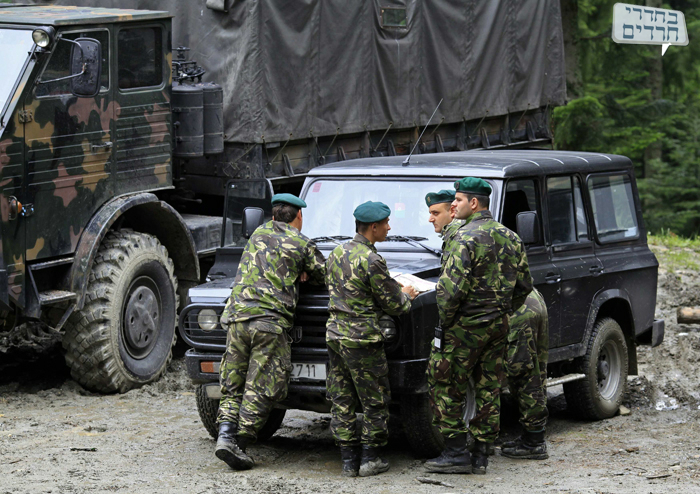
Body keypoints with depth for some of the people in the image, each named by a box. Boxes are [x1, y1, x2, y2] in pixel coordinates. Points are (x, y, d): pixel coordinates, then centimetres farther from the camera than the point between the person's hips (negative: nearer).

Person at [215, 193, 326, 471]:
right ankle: (240, 442, -7)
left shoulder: (259, 233, 17)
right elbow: (325, 276, 14)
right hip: (270, 320, -4)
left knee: (233, 383, 12)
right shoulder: (302, 244, 4)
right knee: (261, 388, -1)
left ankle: (226, 433, -6)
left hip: (237, 315, 5)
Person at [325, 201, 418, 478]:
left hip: (334, 333, 7)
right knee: (375, 402, 5)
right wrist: (407, 296, 12)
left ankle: (348, 461, 12)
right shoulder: (371, 261, -16)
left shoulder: (336, 254, 9)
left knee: (341, 401, 10)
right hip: (362, 337, -7)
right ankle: (369, 459, 7)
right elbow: (394, 305, -12)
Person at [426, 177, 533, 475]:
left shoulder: (467, 238, -16)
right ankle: (481, 456, 13)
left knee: (445, 387, 2)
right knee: (488, 389, 10)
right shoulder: (510, 237, 9)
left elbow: (451, 288, -21)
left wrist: (444, 323, -10)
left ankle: (456, 453, 0)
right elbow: (524, 285, 14)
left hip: (466, 326, -8)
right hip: (498, 325, 8)